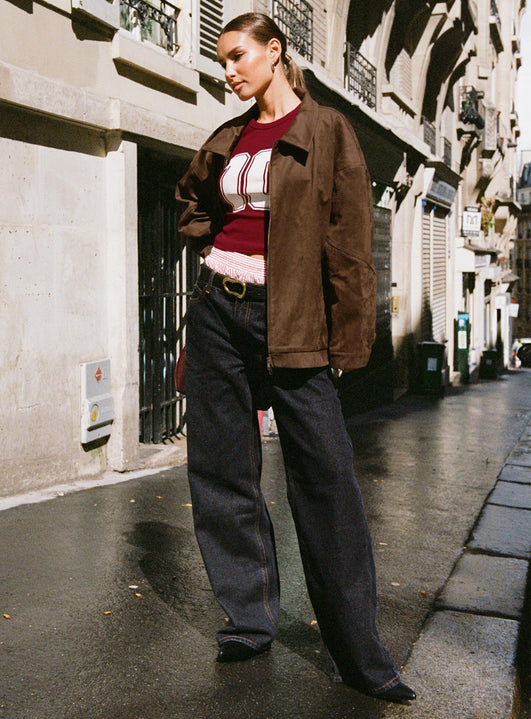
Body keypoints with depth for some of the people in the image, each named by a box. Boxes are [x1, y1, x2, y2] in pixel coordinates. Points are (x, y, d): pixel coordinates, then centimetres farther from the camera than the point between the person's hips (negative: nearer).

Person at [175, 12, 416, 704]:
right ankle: (251, 618, 20)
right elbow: (193, 201, 34)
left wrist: (347, 338, -10)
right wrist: (213, 246, 14)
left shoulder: (327, 130, 1)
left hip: (289, 318, -5)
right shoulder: (226, 140, 15)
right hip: (219, 306, 6)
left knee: (325, 474, -9)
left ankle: (359, 653, 1)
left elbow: (351, 241, -5)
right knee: (223, 471, 5)